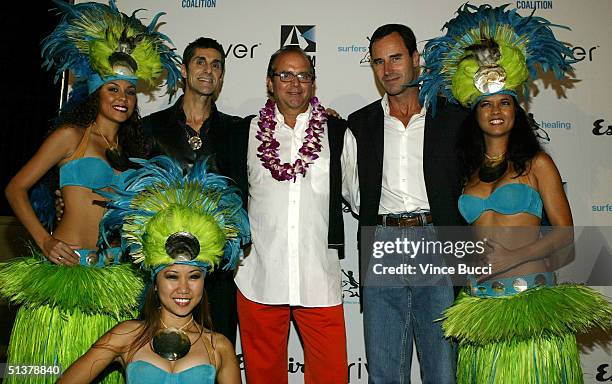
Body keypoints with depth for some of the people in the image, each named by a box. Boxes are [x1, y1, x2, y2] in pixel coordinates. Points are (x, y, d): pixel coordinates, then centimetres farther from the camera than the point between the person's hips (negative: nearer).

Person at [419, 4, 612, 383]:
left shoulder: (537, 163, 1)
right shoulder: (468, 170, 11)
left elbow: (563, 231, -4)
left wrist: (511, 257, -15)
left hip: (530, 295, -3)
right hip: (479, 299, 4)